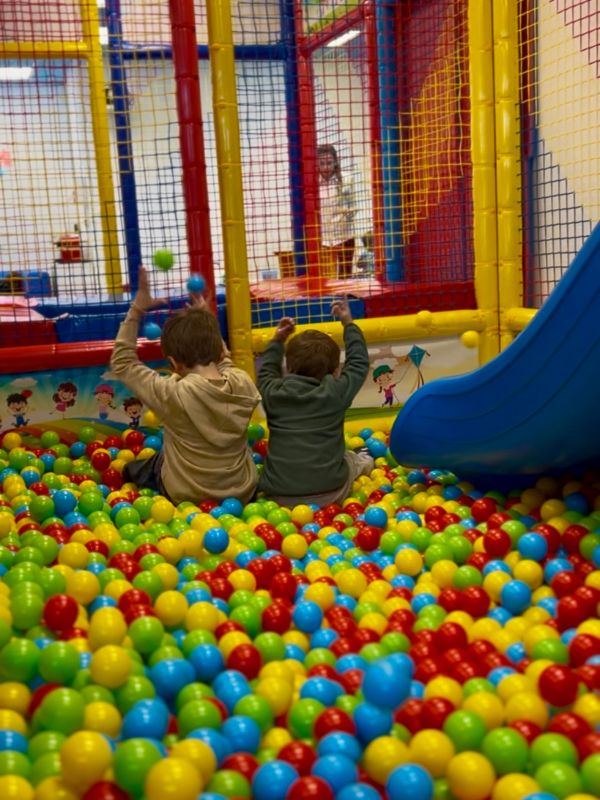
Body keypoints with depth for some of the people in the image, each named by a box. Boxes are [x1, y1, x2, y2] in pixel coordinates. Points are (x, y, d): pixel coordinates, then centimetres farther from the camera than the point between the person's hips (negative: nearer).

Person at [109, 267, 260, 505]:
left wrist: (136, 310, -8)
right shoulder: (243, 384, -14)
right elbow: (223, 360, 13)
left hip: (188, 498, -4)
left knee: (132, 470, 24)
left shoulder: (173, 394, -25)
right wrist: (205, 319, 15)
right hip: (242, 492, 4)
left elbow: (121, 363, -9)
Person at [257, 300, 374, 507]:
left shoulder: (273, 393, -1)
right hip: (329, 493, -1)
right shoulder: (335, 392, -6)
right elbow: (359, 363, 12)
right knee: (351, 458, 29)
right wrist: (348, 324, 22)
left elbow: (266, 372, 25)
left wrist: (277, 341, 35)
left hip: (279, 496, 1)